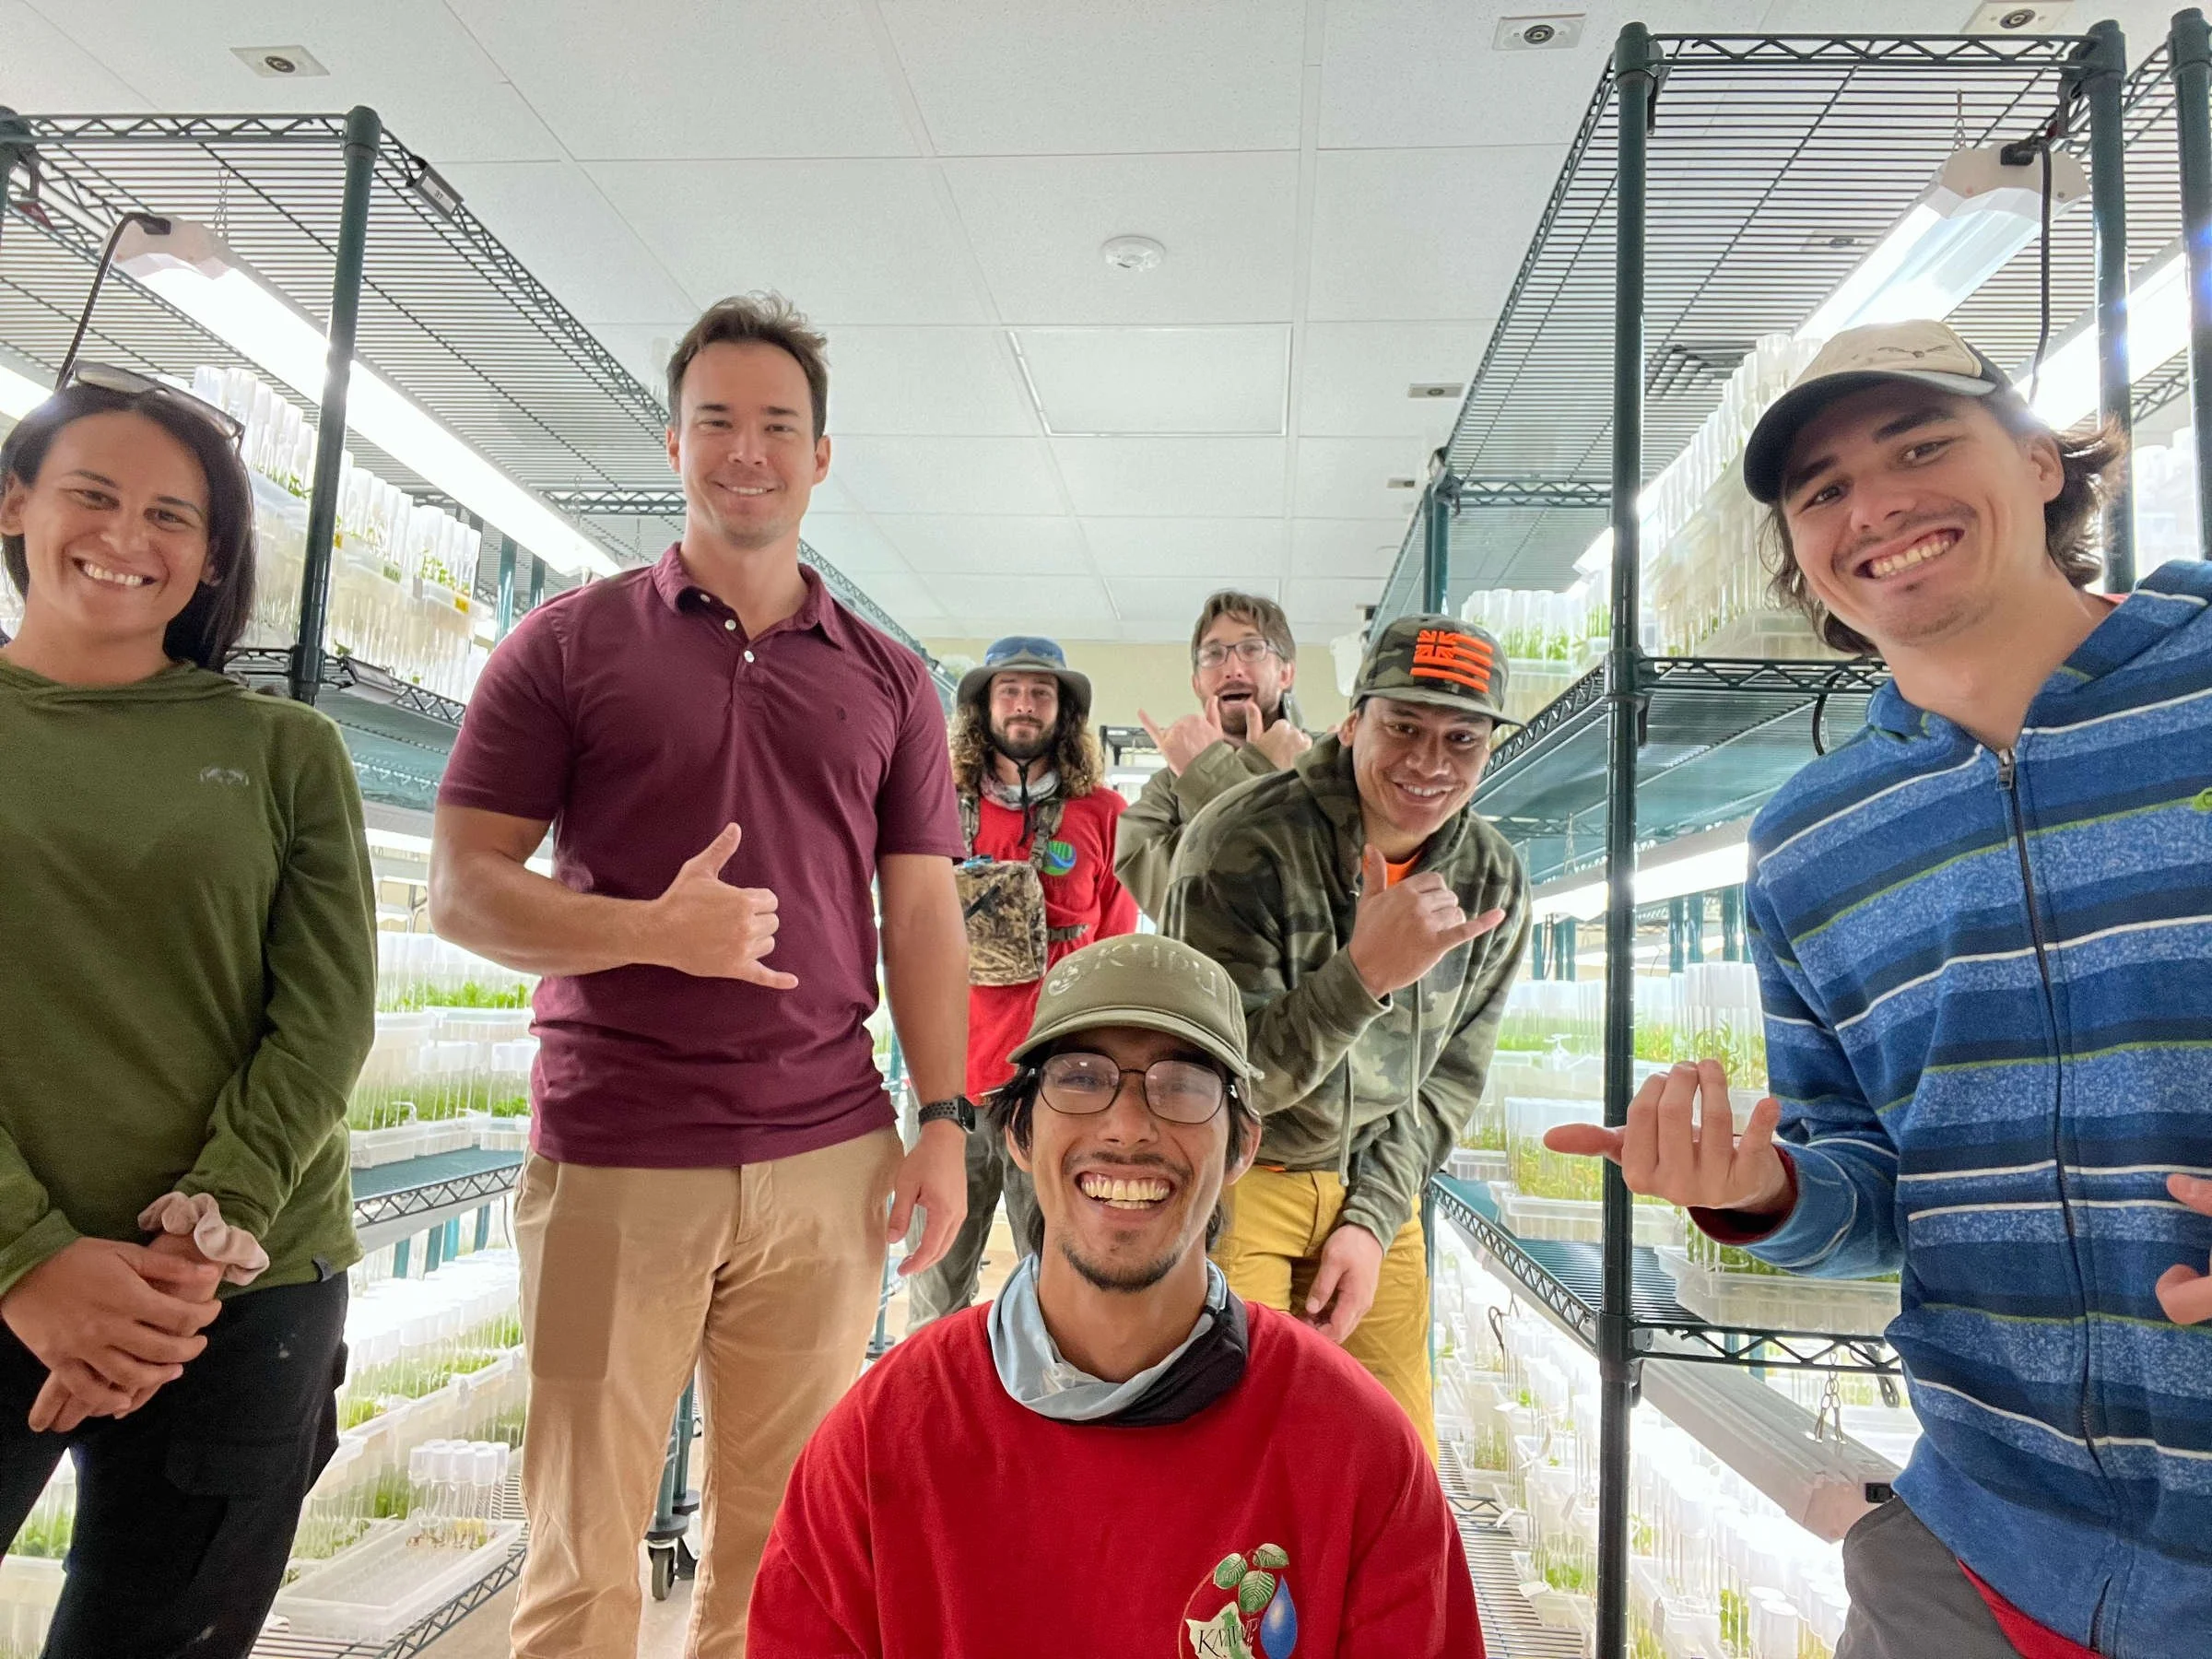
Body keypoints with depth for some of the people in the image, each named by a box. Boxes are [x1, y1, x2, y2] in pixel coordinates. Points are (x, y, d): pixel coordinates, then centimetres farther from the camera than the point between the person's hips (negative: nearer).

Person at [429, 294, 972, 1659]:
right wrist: (654, 931, -16)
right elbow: (462, 888, 0)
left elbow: (923, 912, 10)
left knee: (783, 1542, 11)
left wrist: (947, 1119, 2)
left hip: (830, 1161, 2)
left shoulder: (888, 679, 11)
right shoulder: (570, 644, 4)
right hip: (612, 1162, -1)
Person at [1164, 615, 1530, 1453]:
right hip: (1229, 1179, -5)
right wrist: (1366, 972, -36)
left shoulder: (1494, 881, -2)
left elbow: (1448, 1078, 6)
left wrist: (1372, 1220, -4)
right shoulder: (1243, 843, -21)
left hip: (1374, 1189, 5)